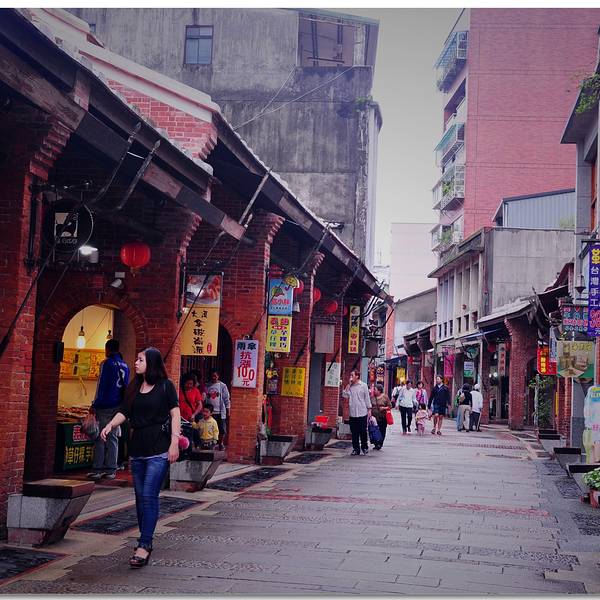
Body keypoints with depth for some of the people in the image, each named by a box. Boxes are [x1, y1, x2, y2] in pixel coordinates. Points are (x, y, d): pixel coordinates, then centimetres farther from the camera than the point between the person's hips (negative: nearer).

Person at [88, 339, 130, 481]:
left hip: (105, 405, -6)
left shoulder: (106, 364, -8)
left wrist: (94, 405, -8)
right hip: (119, 406, 6)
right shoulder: (125, 366, 12)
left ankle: (97, 469, -3)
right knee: (113, 438, 8)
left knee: (100, 438, -2)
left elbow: (101, 386, -11)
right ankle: (111, 470, 7)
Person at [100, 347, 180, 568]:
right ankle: (146, 541, 19)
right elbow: (124, 412, 11)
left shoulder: (165, 385, -1)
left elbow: (175, 414, -4)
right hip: (137, 447, 6)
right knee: (140, 497, 9)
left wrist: (174, 443, -11)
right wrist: (110, 425, -9)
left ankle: (144, 546, -13)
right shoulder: (134, 387, 14)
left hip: (159, 449, -6)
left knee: (149, 496, -12)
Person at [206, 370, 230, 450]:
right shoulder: (207, 386, 6)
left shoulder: (222, 386, 1)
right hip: (210, 411, 2)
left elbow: (226, 399, 1)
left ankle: (221, 443, 15)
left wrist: (228, 411, -2)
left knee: (222, 429, 1)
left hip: (220, 412, -2)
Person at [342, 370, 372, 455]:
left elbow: (367, 398, 4)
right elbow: (345, 395, -2)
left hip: (362, 413, -3)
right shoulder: (349, 386, 10)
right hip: (352, 414, 3)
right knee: (354, 433, 4)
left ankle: (364, 447, 18)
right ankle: (355, 449, 10)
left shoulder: (363, 385, 2)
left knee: (363, 431, 2)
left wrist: (369, 410, 1)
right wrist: (348, 385, -5)